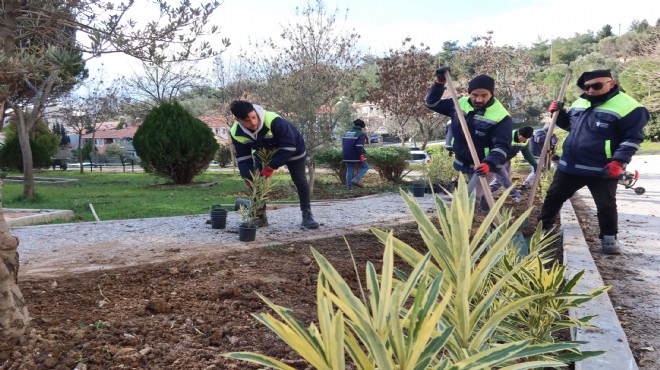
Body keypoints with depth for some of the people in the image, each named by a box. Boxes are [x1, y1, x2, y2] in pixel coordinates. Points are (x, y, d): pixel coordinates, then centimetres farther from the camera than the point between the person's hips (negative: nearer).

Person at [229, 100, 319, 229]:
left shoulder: (273, 121, -43)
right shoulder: (236, 134, -26)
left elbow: (289, 146, -36)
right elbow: (243, 157, -14)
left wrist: (271, 167, -35)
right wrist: (248, 177, -29)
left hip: (292, 149, -4)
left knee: (300, 181, 0)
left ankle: (307, 215, 14)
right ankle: (260, 216, 7)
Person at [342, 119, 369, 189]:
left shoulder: (348, 133, 16)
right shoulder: (361, 134, -8)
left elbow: (343, 144, 19)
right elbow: (359, 146, -21)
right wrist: (362, 155, -19)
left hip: (347, 156, 7)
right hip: (356, 156, -7)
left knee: (349, 170, 14)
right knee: (365, 167, 9)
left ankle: (348, 186, 10)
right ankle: (356, 179, -8)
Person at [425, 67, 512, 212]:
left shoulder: (501, 116, -22)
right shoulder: (460, 103, -7)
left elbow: (502, 146, -27)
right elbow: (431, 103, -2)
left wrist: (489, 163, -45)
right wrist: (439, 82, -17)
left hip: (483, 166, -6)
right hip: (462, 162, 6)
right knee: (477, 194, 24)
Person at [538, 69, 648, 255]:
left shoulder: (627, 106, -12)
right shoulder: (580, 102, 9)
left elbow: (632, 138, -13)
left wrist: (619, 162, -23)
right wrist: (559, 113, 5)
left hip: (602, 170, -6)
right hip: (569, 165, 6)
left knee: (606, 206, 6)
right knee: (553, 196, 15)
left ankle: (609, 238, 23)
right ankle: (543, 225, 31)